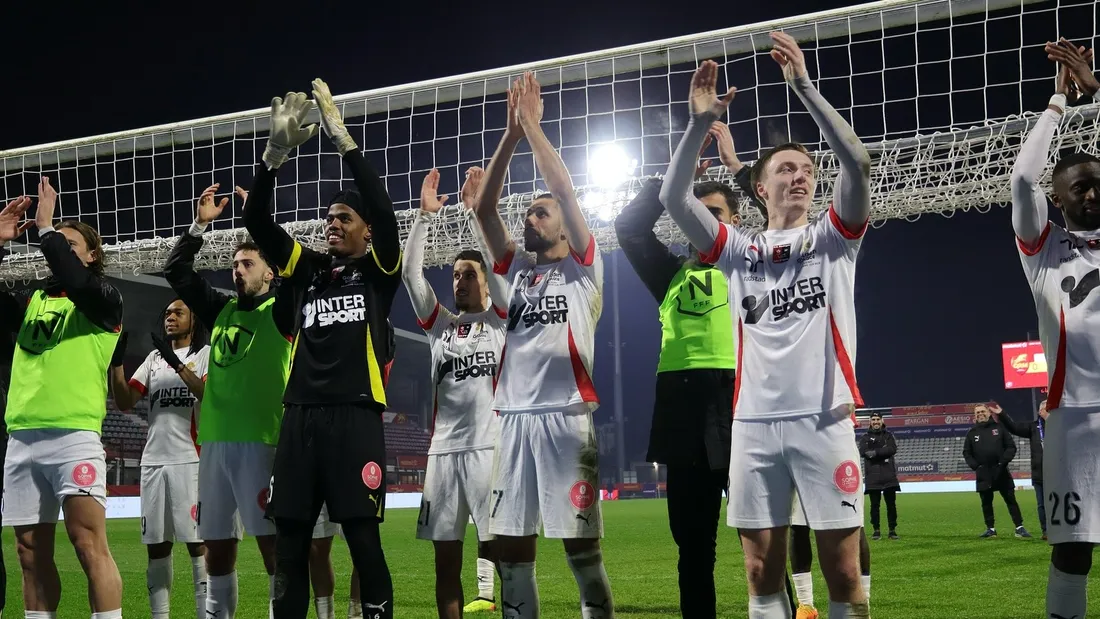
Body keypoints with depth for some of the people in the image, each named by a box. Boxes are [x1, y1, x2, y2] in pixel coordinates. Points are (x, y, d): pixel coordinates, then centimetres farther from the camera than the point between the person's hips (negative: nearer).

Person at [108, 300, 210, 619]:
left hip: (191, 461, -6)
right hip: (153, 462, 6)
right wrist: (116, 360, -3)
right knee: (156, 545, 6)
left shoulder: (206, 355, 3)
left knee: (197, 542, -7)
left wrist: (177, 363, -22)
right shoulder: (154, 358, 18)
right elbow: (124, 402, 10)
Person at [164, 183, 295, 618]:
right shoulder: (221, 309, 17)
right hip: (214, 439, 6)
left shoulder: (280, 309, 2)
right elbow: (176, 271, 18)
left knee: (271, 540, -6)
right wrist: (200, 225, 9)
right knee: (217, 543, 10)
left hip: (259, 440, -6)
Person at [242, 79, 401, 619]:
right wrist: (276, 151, -4)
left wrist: (341, 137, -11)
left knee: (364, 543, -5)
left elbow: (382, 209, -10)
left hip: (354, 417, -4)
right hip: (300, 418, 5)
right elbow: (257, 222, 9)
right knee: (288, 545, 5)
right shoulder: (309, 270, 17)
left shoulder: (379, 271, 6)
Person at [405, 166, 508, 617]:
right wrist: (426, 214, 1)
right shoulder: (440, 325, 17)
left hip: (489, 447, -4)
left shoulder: (501, 319, 8)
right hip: (443, 449, 4)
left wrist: (478, 210, -9)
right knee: (446, 559, 5)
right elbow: (410, 273, 8)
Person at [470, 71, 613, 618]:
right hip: (514, 418, 5)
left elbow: (565, 191, -3)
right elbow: (483, 208, 12)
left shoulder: (583, 267, 7)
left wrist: (534, 125, 0)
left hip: (565, 418, -5)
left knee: (581, 547, -3)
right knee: (511, 545, 6)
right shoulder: (517, 270, 19)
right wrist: (511, 132, 6)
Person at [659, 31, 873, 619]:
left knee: (843, 569, -2)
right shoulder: (739, 250, 14)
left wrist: (804, 86, -11)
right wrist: (699, 122, -7)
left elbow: (858, 162, -6)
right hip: (753, 423, 2)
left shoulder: (833, 238, 10)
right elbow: (673, 198, 4)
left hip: (823, 419, -2)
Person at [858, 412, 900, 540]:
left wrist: (876, 452, -15)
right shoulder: (865, 437, 12)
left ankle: (892, 530, 6)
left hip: (888, 475, 0)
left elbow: (893, 449, -6)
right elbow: (863, 451, -7)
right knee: (875, 504, 0)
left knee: (891, 504, 1)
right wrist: (883, 451, -15)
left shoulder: (889, 435, 13)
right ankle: (876, 530, 6)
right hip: (872, 475, 0)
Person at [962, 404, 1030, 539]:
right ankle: (990, 529, 13)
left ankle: (1019, 528, 1)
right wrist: (975, 466, -5)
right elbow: (966, 453, 10)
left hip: (1001, 471, -2)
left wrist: (1004, 462, -10)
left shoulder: (999, 428, 4)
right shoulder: (972, 433, 8)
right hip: (983, 474, 2)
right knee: (986, 502, 5)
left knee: (1011, 499, 0)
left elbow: (1011, 447, 2)